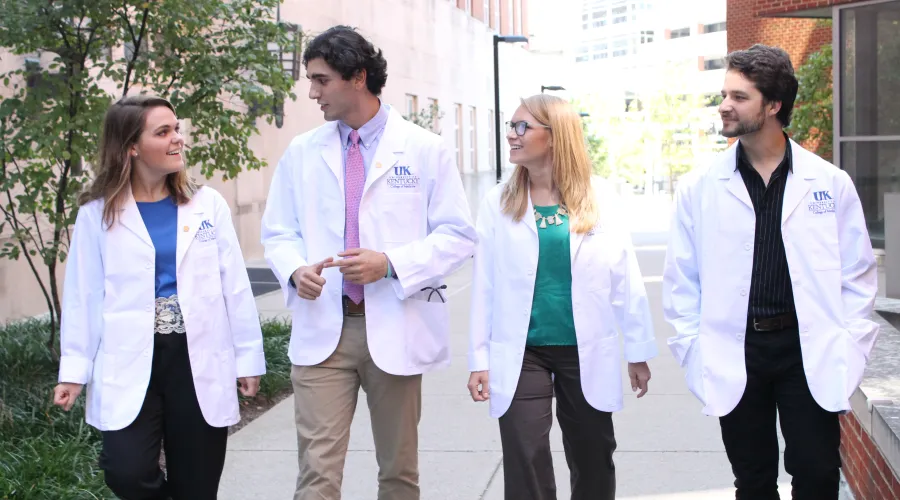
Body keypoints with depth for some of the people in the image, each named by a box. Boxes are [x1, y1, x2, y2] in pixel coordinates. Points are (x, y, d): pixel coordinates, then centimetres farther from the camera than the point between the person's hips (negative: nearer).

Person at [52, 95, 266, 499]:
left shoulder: (209, 204, 3)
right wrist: (74, 369, -1)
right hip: (130, 364, -1)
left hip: (200, 362, 1)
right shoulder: (97, 214, 0)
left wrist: (248, 356, 3)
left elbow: (234, 286, 4)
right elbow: (82, 296, 2)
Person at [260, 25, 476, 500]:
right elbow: (278, 233, 12)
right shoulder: (301, 152, 7)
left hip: (397, 329, -1)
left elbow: (458, 235, -2)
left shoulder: (425, 149, 0)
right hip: (321, 329, 1)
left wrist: (392, 264, -17)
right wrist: (296, 270, -11)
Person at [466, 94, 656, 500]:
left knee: (593, 464, 14)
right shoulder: (498, 203, -1)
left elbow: (625, 279, 0)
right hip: (522, 354, 0)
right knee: (526, 464, -2)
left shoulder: (599, 201, -2)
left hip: (587, 353, 0)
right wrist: (480, 358, -1)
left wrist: (639, 351, 2)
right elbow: (485, 284, 1)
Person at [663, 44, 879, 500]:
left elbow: (857, 275, 3)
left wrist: (849, 350, -2)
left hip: (810, 352, -1)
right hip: (735, 354, 1)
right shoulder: (699, 188, -1)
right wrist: (694, 351, -1)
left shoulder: (831, 183, -2)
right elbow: (681, 280, 4)